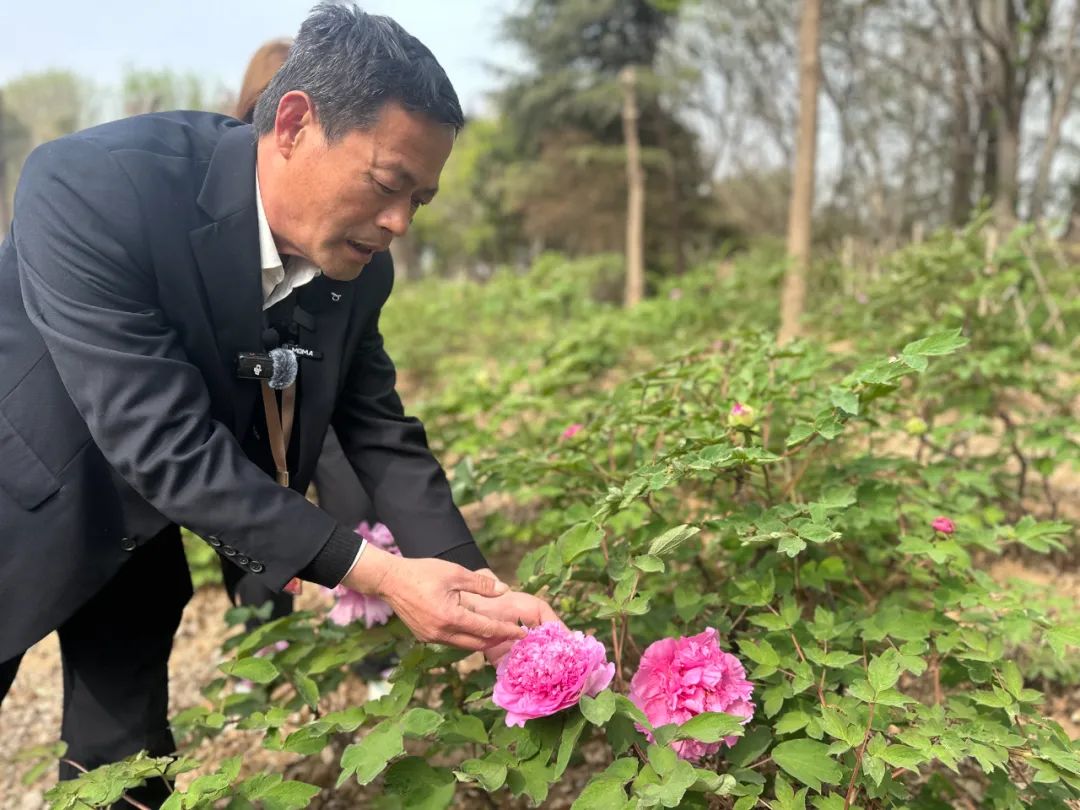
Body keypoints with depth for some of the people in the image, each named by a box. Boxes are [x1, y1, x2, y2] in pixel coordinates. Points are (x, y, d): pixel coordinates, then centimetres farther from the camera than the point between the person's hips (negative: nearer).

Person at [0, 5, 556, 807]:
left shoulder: (356, 266, -15)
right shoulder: (92, 186, -34)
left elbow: (381, 432, -8)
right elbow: (168, 445, -37)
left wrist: (471, 582, -20)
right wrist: (375, 573, -37)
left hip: (140, 521, 5)